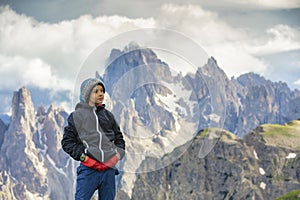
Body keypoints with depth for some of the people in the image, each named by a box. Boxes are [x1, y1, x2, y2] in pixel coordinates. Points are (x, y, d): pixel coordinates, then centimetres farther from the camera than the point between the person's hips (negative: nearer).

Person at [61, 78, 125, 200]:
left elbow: (119, 137, 26)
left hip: (109, 168, 4)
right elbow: (67, 142, 3)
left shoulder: (108, 115, 16)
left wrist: (119, 153, 8)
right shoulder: (77, 115, 4)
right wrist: (82, 156, -8)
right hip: (88, 169, -4)